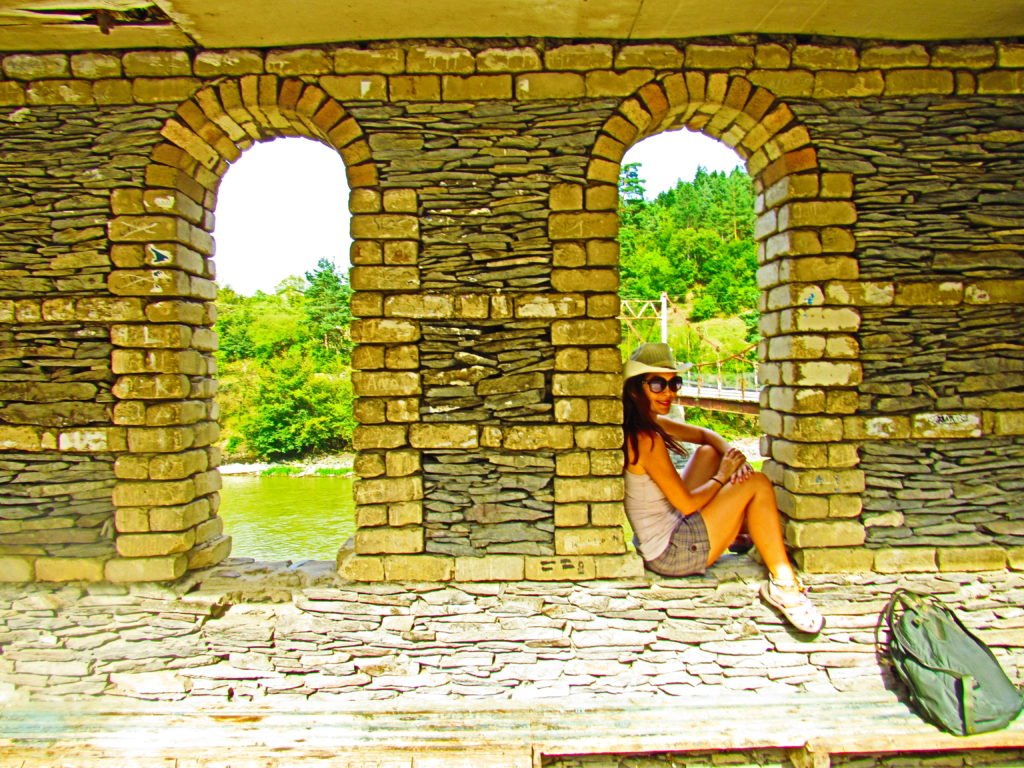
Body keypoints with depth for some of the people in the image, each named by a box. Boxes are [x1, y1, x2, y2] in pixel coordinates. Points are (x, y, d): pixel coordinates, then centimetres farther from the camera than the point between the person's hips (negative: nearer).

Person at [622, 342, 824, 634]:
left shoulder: (653, 422, 4)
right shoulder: (645, 438, -24)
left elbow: (706, 435, 15)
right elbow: (687, 504, -21)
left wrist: (732, 456, -6)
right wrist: (722, 476, -5)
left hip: (669, 526, 10)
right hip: (672, 553, -10)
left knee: (708, 452, 16)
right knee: (758, 484, -5)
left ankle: (744, 532, 22)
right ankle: (783, 584, -3)